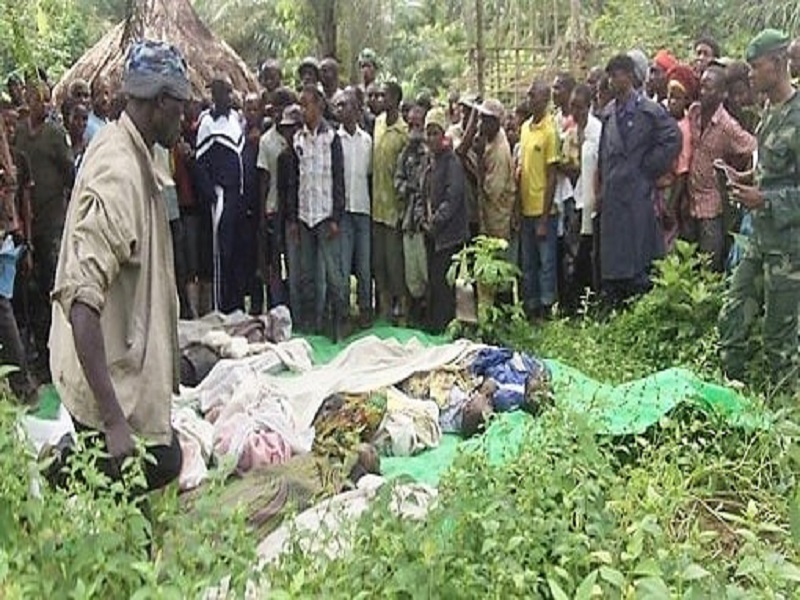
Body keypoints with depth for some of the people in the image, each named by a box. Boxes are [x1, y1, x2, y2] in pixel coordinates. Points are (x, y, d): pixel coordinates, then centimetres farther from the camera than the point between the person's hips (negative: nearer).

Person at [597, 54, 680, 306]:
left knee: (638, 260, -4)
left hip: (637, 193, -6)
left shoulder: (649, 110, -5)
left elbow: (673, 139, -7)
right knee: (612, 260, 8)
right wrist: (602, 186, 10)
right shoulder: (609, 112, 13)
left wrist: (649, 169, -6)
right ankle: (614, 310, 16)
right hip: (612, 194, 6)